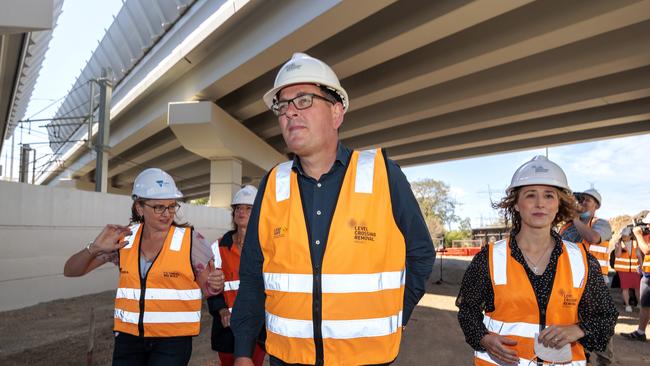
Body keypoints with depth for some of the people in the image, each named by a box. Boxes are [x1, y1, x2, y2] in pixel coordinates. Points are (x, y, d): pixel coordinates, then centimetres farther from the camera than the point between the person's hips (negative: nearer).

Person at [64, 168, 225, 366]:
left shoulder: (190, 240, -9)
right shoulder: (123, 238, 0)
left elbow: (207, 287, 1)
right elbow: (71, 271, 4)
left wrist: (216, 284, -24)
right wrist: (94, 248, -17)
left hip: (173, 338, -3)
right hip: (128, 336, 3)